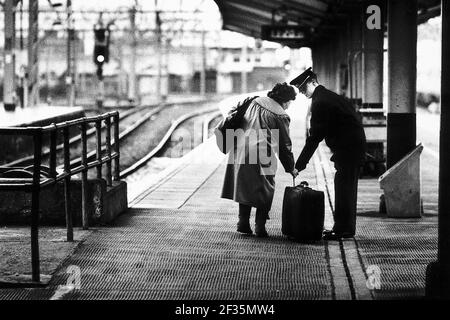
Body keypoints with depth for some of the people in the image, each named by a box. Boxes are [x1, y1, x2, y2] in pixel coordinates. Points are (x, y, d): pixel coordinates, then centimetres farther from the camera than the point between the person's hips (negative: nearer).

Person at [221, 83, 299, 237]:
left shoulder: (255, 102, 12)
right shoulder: (280, 116, -3)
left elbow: (240, 122, 17)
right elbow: (285, 145, 2)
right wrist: (291, 168, 13)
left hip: (241, 151, 5)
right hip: (262, 156, -5)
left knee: (244, 188, 15)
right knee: (264, 190, 7)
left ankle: (243, 223, 14)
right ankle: (260, 227, 3)